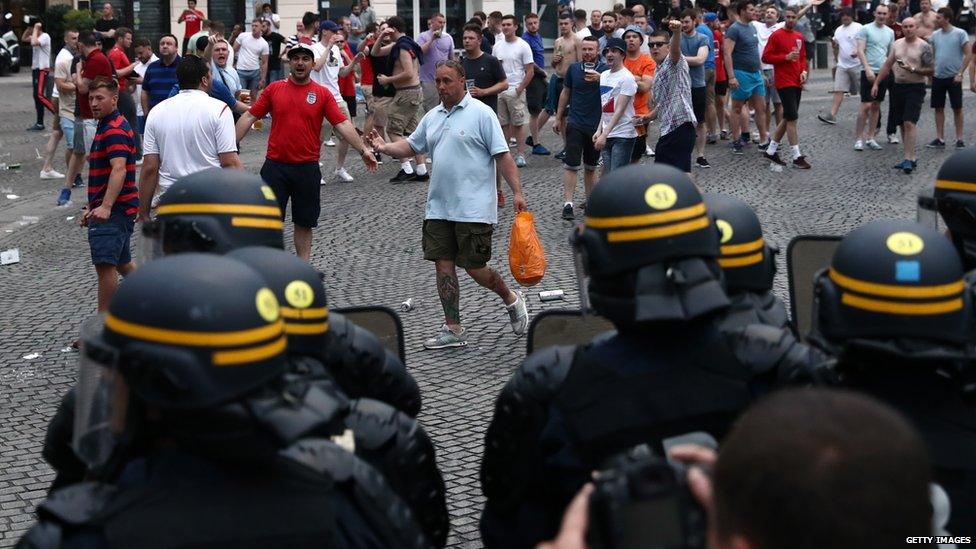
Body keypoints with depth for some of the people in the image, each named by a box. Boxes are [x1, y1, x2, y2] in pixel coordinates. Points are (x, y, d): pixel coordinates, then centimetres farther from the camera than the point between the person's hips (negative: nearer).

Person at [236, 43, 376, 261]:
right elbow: (249, 117, 5)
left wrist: (362, 150, -15)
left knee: (305, 222, 9)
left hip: (307, 168, 0)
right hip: (275, 166, 0)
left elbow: (342, 124, -5)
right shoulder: (274, 89, 3)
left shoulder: (323, 94, 0)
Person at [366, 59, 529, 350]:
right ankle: (453, 330, 13)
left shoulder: (481, 113, -7)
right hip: (439, 207, 7)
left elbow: (502, 156, -9)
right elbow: (411, 146, 21)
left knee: (474, 267, -3)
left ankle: (511, 300, 24)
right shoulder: (432, 117, 13)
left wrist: (517, 192, -14)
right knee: (443, 265, 4)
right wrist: (384, 147, 3)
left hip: (473, 209, -6)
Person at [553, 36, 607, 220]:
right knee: (571, 165, -7)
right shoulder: (573, 69, 3)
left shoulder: (605, 70, -4)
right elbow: (565, 93, 13)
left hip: (596, 125, 0)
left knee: (591, 167, 12)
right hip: (575, 124, 0)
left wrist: (599, 79, -40)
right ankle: (568, 203, -9)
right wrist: (558, 118, 13)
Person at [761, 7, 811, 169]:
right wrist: (786, 57, -18)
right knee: (792, 118, -9)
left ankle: (771, 150, 23)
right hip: (784, 82, -8)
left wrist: (803, 71, 3)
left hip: (797, 83, 8)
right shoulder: (776, 35, -8)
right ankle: (797, 157, -6)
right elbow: (765, 57, -10)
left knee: (787, 118, 12)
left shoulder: (799, 37, 12)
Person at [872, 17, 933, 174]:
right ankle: (910, 159, 16)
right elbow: (887, 65, 16)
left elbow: (931, 71, -7)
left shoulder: (923, 46, -6)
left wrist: (914, 69, -19)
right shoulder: (897, 44, 11)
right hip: (898, 87, 6)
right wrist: (876, 83, 11)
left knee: (909, 122, -16)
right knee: (902, 124, 8)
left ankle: (909, 159, -18)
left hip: (915, 88, -6)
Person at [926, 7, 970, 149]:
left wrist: (960, 73, -14)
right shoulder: (935, 35, 6)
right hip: (938, 77, 4)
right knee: (939, 108, 7)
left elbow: (967, 55, -7)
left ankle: (959, 139, 10)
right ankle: (940, 139, 13)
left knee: (957, 108, 2)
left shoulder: (960, 34, -7)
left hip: (953, 77, -4)